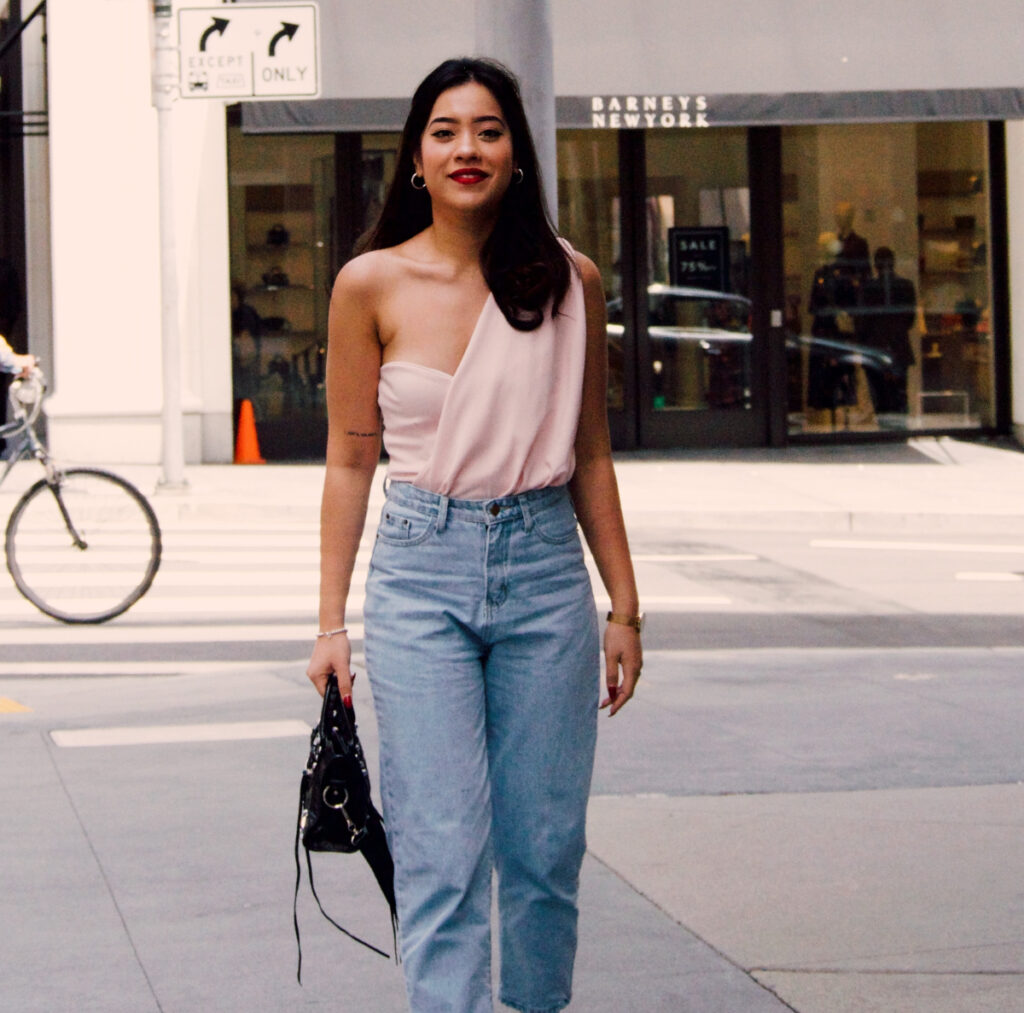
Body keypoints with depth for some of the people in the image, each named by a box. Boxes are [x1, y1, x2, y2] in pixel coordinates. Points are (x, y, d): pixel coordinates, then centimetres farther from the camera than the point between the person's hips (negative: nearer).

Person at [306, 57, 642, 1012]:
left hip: (545, 570, 2)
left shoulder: (568, 280, 3)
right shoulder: (371, 285, -1)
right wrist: (332, 622, 1)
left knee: (545, 846, 7)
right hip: (422, 574, -2)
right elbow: (350, 460, 3)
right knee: (442, 851, -7)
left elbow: (590, 456, 10)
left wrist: (623, 607, 9)